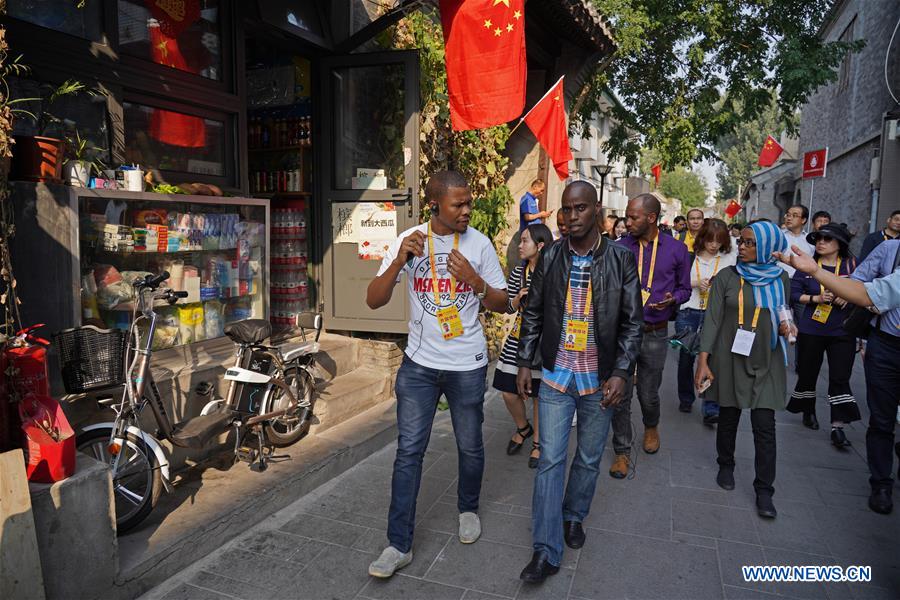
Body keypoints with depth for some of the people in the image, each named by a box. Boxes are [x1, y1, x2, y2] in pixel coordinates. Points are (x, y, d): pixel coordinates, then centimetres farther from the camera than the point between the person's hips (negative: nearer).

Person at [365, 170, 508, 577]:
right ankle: (400, 544, 13)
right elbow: (374, 301, -9)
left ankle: (468, 509, 41)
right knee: (408, 451, 2)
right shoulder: (409, 241, -5)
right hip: (419, 363, 0)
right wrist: (399, 261, -25)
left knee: (470, 446, 14)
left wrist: (473, 279, -21)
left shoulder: (479, 243, -6)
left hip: (467, 365, 0)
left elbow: (501, 304, -2)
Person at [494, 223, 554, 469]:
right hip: (519, 338, 4)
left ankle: (538, 442, 28)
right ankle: (522, 428, 34)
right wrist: (518, 298, -10)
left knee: (540, 393, 7)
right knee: (508, 391, 5)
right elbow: (509, 308, 9)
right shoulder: (517, 273, 4)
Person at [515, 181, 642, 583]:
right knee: (550, 460, 1)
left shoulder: (621, 260, -5)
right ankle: (546, 550, 9)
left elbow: (631, 322, -3)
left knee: (589, 459, 14)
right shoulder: (549, 258, -2)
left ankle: (573, 516, 40)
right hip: (556, 376, 0)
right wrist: (525, 362, 3)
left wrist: (621, 373, -11)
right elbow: (533, 314, 6)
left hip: (600, 380, 0)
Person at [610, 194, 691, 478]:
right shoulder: (620, 248, -1)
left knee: (648, 394, 14)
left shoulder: (676, 249, -2)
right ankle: (622, 451, 19)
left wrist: (672, 299, -13)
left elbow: (684, 288, 7)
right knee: (620, 396, 2)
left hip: (655, 334, 0)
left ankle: (651, 427, 48)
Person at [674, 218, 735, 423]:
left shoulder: (729, 259, 5)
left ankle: (711, 409, -6)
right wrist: (695, 284, -11)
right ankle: (686, 399, 29)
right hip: (688, 312, 1)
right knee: (686, 357, 8)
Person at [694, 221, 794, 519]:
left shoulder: (780, 279, 3)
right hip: (730, 358, -1)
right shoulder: (726, 277, -4)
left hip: (765, 361, 1)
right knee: (728, 418, 13)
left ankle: (764, 490, 9)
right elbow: (712, 319, -6)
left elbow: (782, 314, 17)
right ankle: (726, 466, 36)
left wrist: (785, 326, -7)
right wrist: (703, 361, -12)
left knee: (765, 426, -1)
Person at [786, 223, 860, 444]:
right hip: (811, 330, 1)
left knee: (840, 378, -4)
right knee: (808, 373, 12)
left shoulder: (851, 265, -2)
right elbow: (793, 293, -2)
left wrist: (847, 298, -15)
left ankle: (837, 427, 0)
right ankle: (808, 412, 35)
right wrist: (816, 298, -16)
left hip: (842, 332, -1)